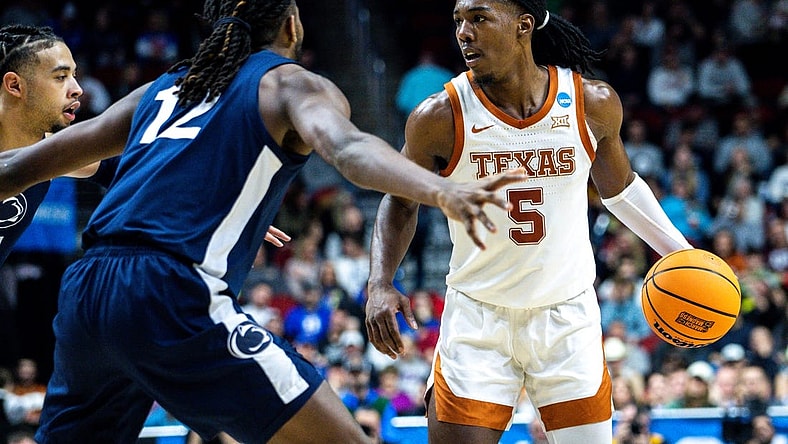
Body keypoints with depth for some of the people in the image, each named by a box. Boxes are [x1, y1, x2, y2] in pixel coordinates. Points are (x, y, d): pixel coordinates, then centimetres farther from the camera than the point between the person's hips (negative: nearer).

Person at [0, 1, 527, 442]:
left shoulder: (161, 90, 27)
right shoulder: (290, 84, 9)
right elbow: (346, 147, -15)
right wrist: (442, 191, -31)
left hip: (84, 289, 7)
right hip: (175, 297, -7)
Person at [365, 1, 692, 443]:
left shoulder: (593, 103, -7)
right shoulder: (440, 117, -12)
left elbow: (619, 187, 13)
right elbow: (401, 202, 3)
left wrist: (682, 255, 9)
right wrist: (380, 285, -11)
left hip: (569, 319, 2)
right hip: (477, 320, -1)